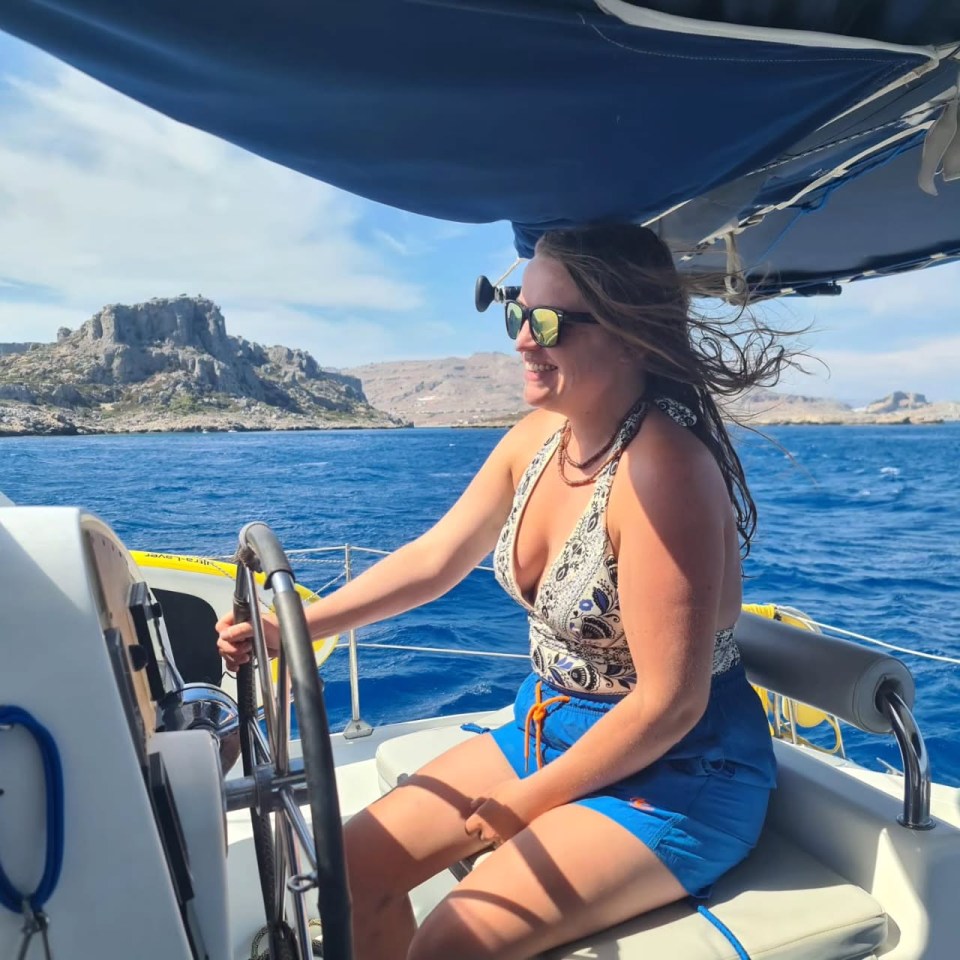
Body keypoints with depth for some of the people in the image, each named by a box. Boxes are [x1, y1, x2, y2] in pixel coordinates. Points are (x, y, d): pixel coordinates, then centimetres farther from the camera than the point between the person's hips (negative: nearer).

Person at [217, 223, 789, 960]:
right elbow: (434, 559, 2)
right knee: (361, 862, 5)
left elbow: (668, 705, -25)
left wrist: (527, 803, -14)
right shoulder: (540, 435, -5)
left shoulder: (661, 467, -29)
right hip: (551, 729, 7)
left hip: (676, 770, -7)